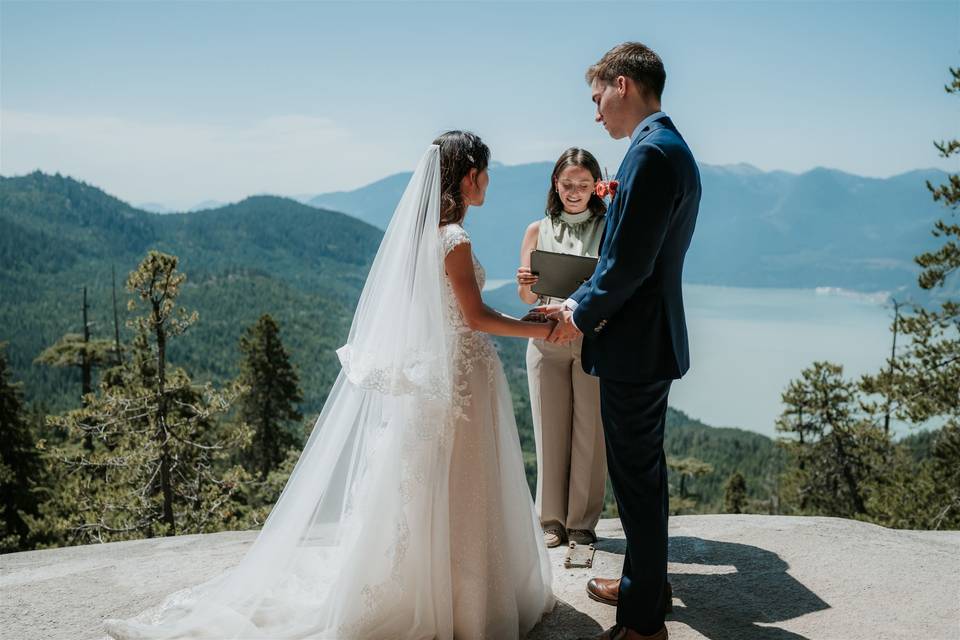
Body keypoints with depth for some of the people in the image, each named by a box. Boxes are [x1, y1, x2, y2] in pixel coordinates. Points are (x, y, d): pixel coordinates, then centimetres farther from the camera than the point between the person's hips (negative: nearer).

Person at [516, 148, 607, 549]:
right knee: (550, 430, 4)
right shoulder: (538, 231, 10)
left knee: (590, 431, 0)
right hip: (548, 339, 2)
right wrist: (526, 285, -13)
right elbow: (526, 297, 9)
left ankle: (582, 523, 12)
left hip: (595, 339, -1)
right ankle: (551, 520, 16)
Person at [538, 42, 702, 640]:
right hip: (655, 341, 10)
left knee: (637, 476, 1)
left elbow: (628, 263, -23)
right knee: (645, 468, 21)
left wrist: (581, 316, -8)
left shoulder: (651, 152, -19)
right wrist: (577, 301, 11)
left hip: (634, 346, -10)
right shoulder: (672, 148, 13)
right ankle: (647, 580, 38)